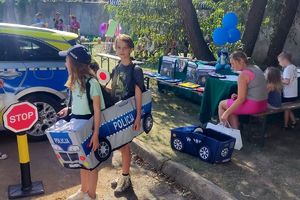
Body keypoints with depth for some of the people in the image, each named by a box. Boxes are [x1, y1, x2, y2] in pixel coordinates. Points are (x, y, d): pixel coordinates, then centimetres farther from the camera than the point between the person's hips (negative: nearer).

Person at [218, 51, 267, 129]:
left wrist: (226, 113, -16)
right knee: (231, 107, 24)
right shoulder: (256, 68, 9)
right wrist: (238, 96, 8)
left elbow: (241, 99, -20)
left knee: (222, 104, 10)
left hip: (253, 106, -9)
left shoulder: (243, 75, -18)